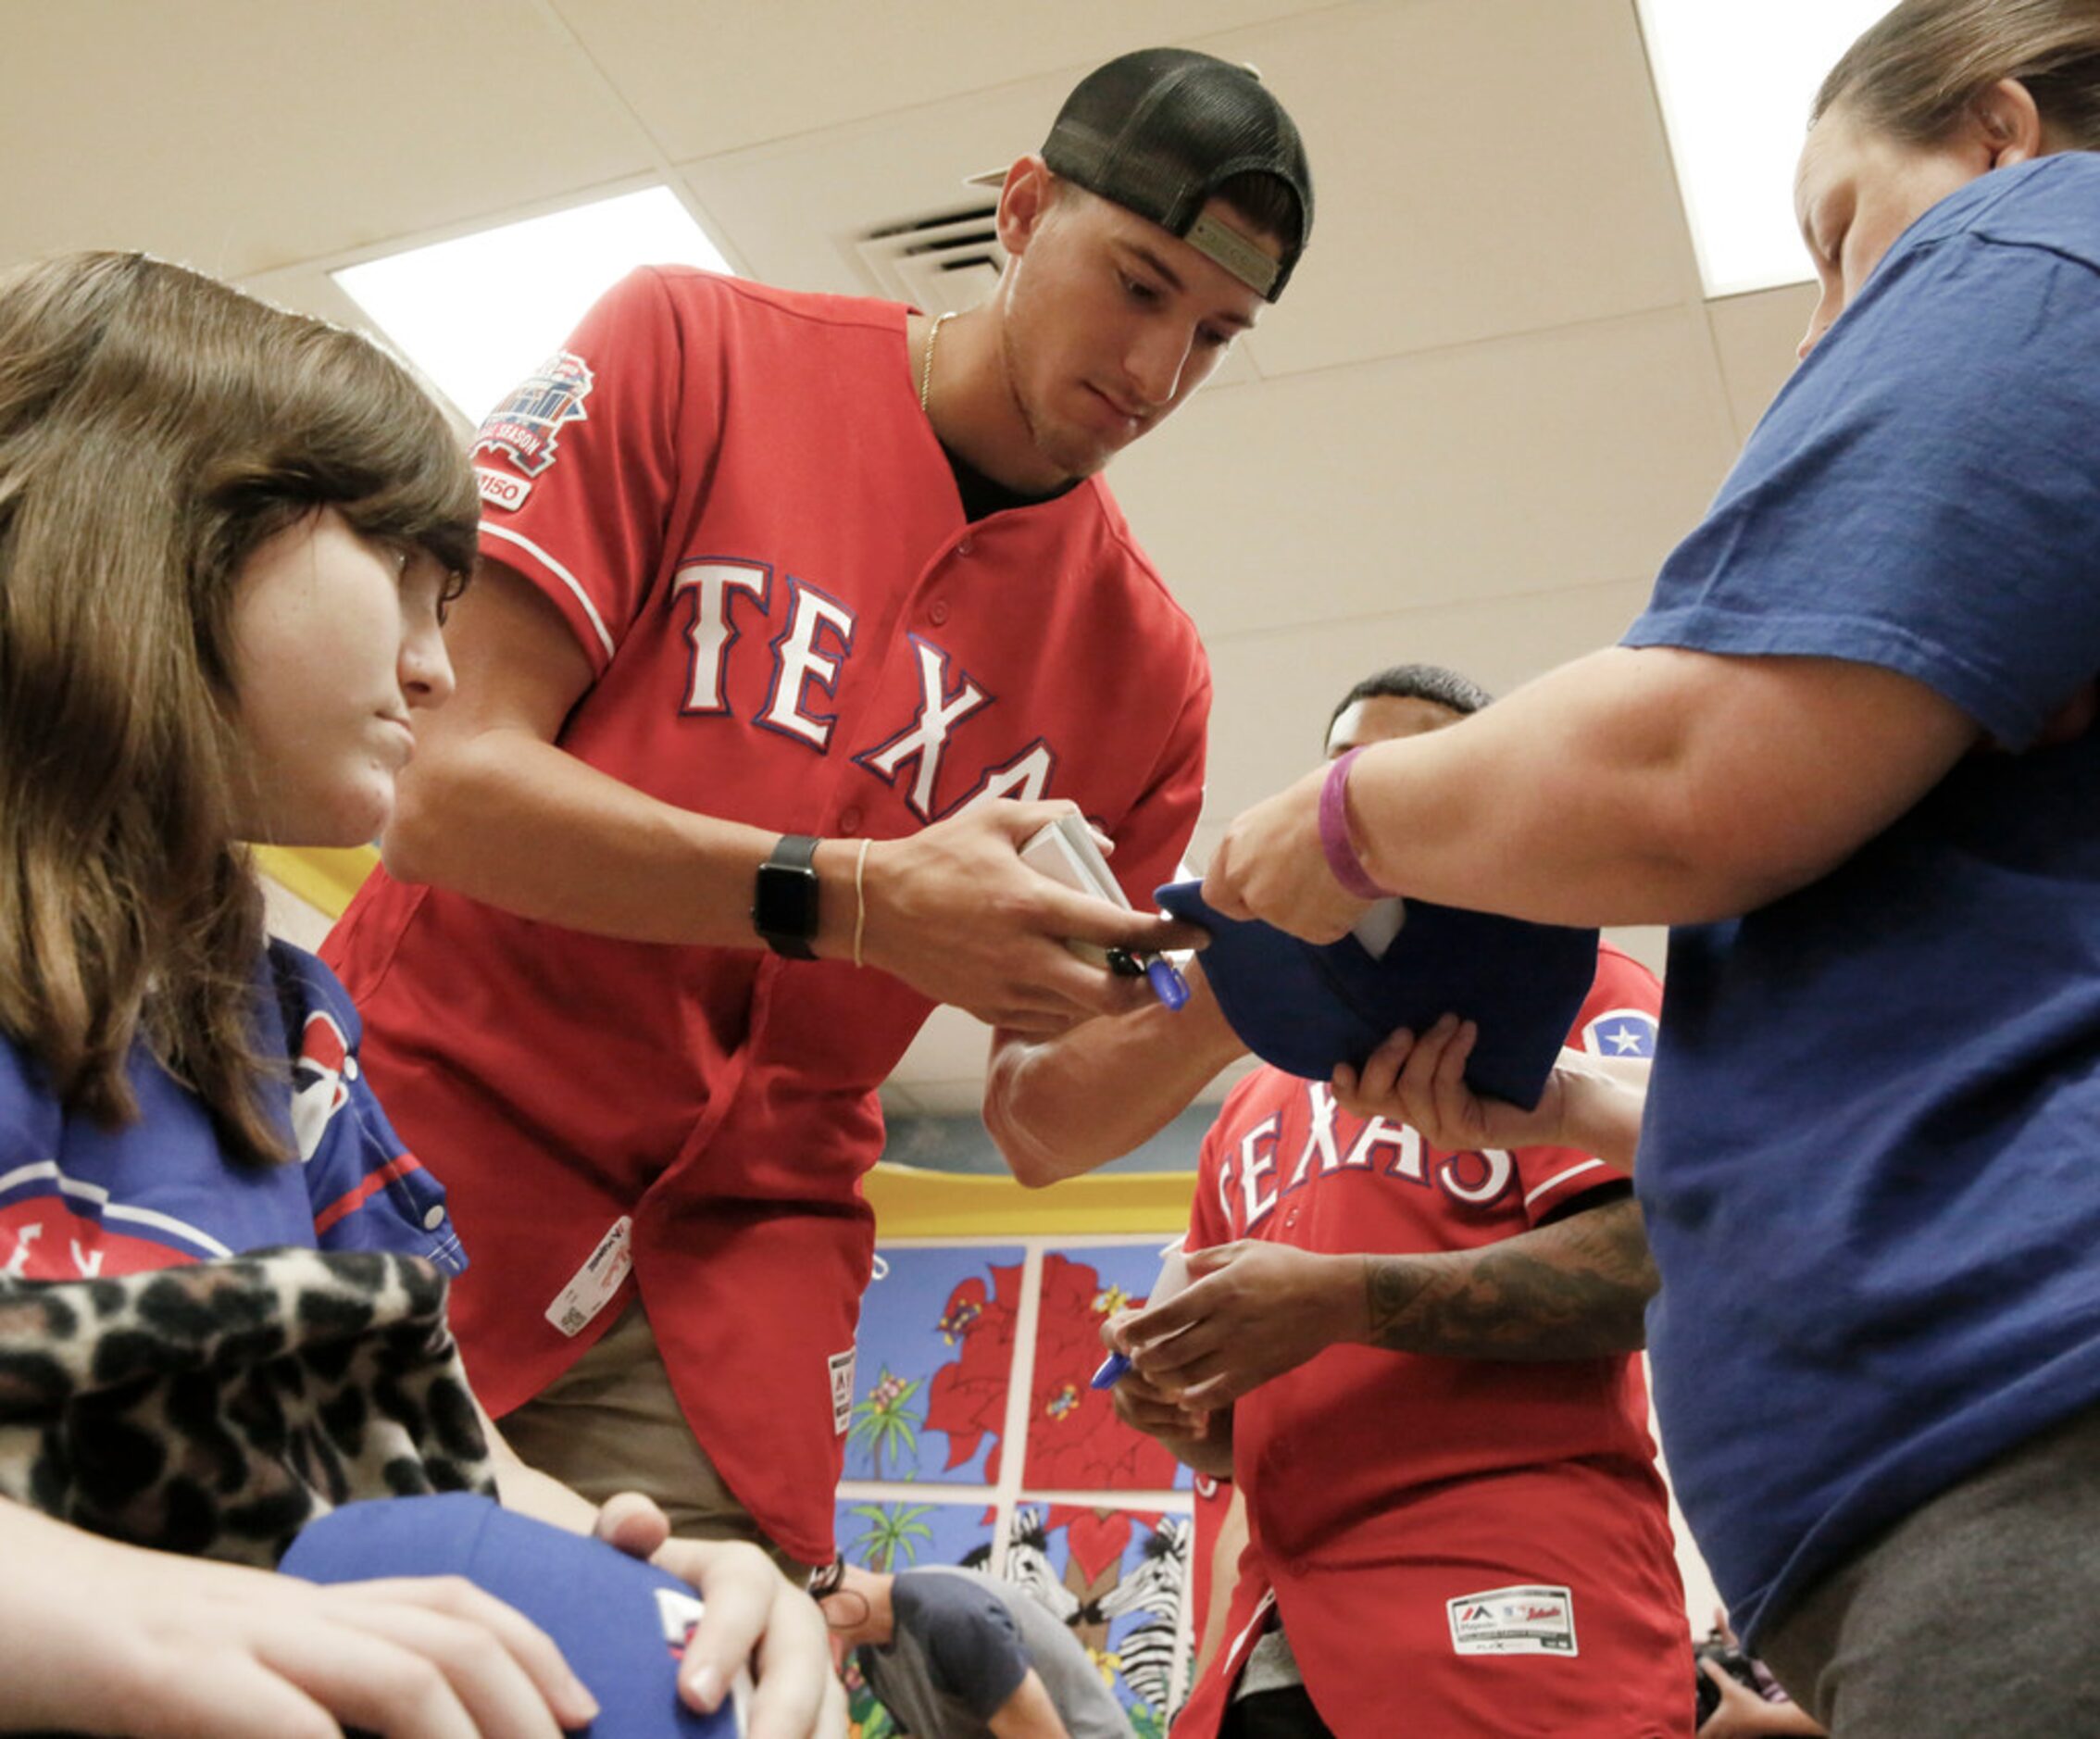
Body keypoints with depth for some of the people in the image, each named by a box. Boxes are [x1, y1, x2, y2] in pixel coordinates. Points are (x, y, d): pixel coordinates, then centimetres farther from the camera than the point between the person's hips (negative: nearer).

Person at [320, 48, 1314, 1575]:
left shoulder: (1148, 666, 5)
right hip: (424, 1141, -2)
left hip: (733, 1269, 3)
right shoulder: (694, 353, -3)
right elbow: (447, 784, -14)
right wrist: (845, 901, -25)